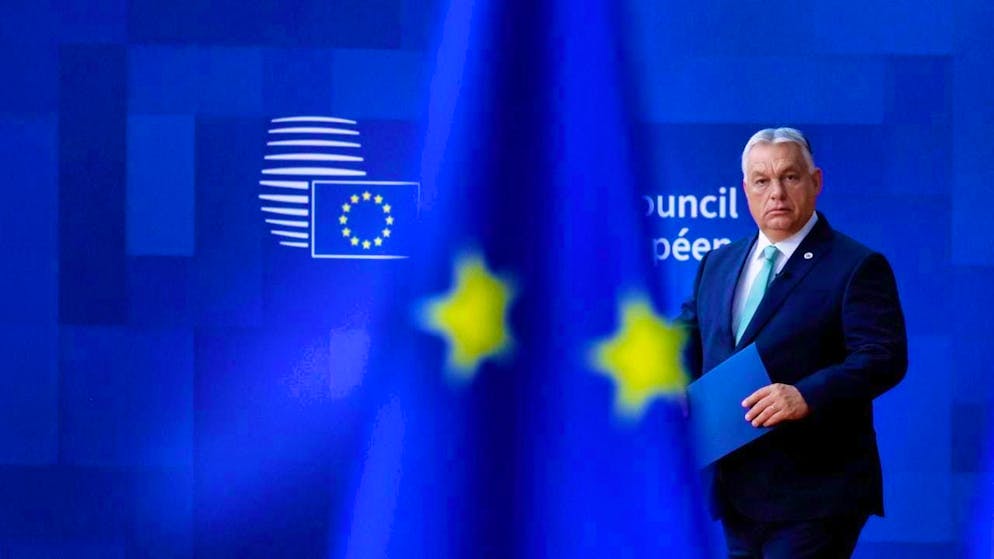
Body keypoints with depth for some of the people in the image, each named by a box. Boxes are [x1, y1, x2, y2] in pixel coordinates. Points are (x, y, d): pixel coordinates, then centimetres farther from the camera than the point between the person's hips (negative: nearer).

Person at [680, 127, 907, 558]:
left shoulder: (857, 267, -6)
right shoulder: (717, 263, 16)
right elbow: (689, 340, 24)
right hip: (737, 490, 7)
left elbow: (884, 358, -15)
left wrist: (807, 397, -29)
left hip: (813, 495, -7)